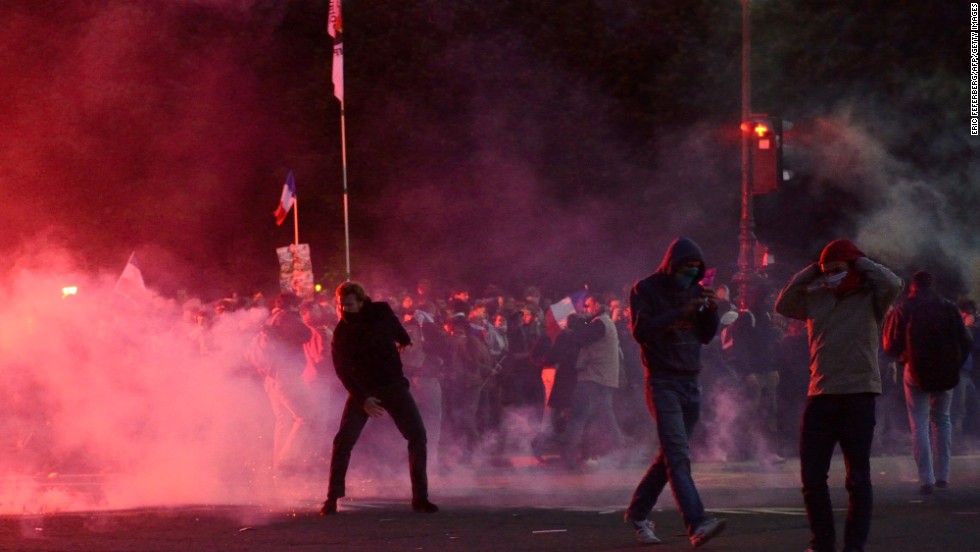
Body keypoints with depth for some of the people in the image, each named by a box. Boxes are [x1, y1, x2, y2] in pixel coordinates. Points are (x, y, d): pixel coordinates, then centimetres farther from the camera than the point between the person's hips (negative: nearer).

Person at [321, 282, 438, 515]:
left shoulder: (382, 312, -7)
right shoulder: (342, 332, -14)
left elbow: (398, 332, 18)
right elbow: (343, 370, -19)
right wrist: (363, 400, -27)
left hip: (393, 384, 2)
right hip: (363, 389, -2)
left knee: (417, 435, -6)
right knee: (343, 441, -13)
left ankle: (420, 497, 1)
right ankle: (332, 499, -5)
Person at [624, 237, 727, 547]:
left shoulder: (694, 290, 12)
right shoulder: (646, 290, -4)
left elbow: (706, 336, 12)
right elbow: (641, 330, -16)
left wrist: (710, 309, -6)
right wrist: (679, 313, -24)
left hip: (691, 383, 6)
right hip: (662, 382, -6)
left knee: (671, 455, 10)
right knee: (678, 455, -16)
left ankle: (638, 514, 25)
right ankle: (696, 524, -28)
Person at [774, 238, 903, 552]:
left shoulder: (870, 299, -1)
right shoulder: (816, 299, 10)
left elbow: (893, 283, -18)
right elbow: (783, 305, 6)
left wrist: (860, 263, -5)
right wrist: (810, 272, 3)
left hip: (859, 396, -4)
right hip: (820, 396, 4)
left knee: (857, 477, 1)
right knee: (812, 476, 6)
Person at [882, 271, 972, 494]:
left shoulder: (903, 310, -5)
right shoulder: (948, 307, 1)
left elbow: (891, 346, -5)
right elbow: (965, 341, 1)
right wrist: (955, 364, 14)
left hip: (916, 372, -3)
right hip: (945, 373, 3)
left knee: (919, 424, 2)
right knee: (941, 419, 19)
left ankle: (926, 479, -9)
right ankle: (943, 474, 15)